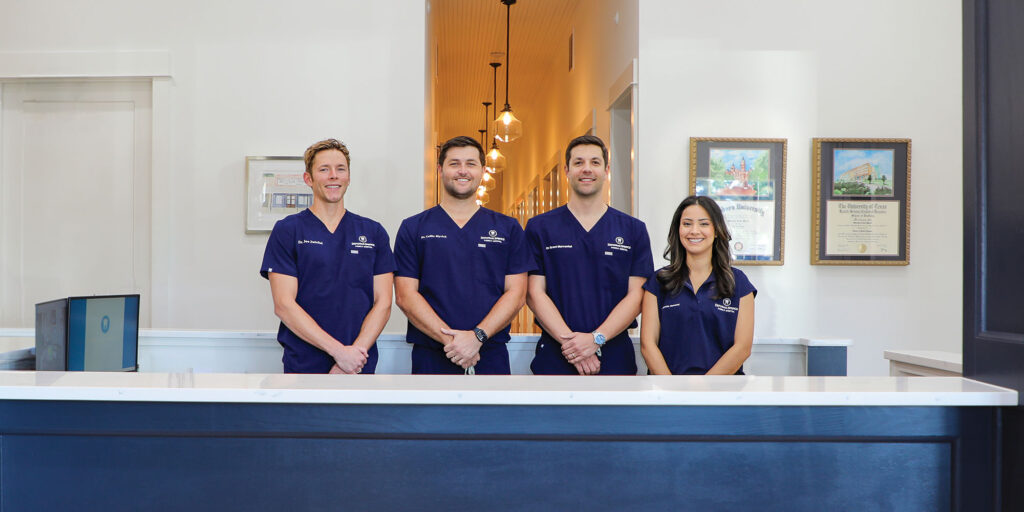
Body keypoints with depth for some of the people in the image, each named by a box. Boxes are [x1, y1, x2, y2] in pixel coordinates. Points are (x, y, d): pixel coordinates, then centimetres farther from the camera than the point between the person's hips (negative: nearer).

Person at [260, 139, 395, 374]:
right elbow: (284, 305, -8)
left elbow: (382, 303, 1)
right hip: (303, 366, -2)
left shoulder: (374, 233, 6)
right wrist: (339, 351, -15)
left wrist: (356, 352, -13)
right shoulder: (287, 230, 0)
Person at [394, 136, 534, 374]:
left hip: (492, 358, 1)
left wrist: (477, 336, -14)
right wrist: (450, 339, -15)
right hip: (430, 358, 0)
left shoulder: (508, 228, 7)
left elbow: (516, 293, 0)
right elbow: (405, 295, -3)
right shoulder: (413, 228, 5)